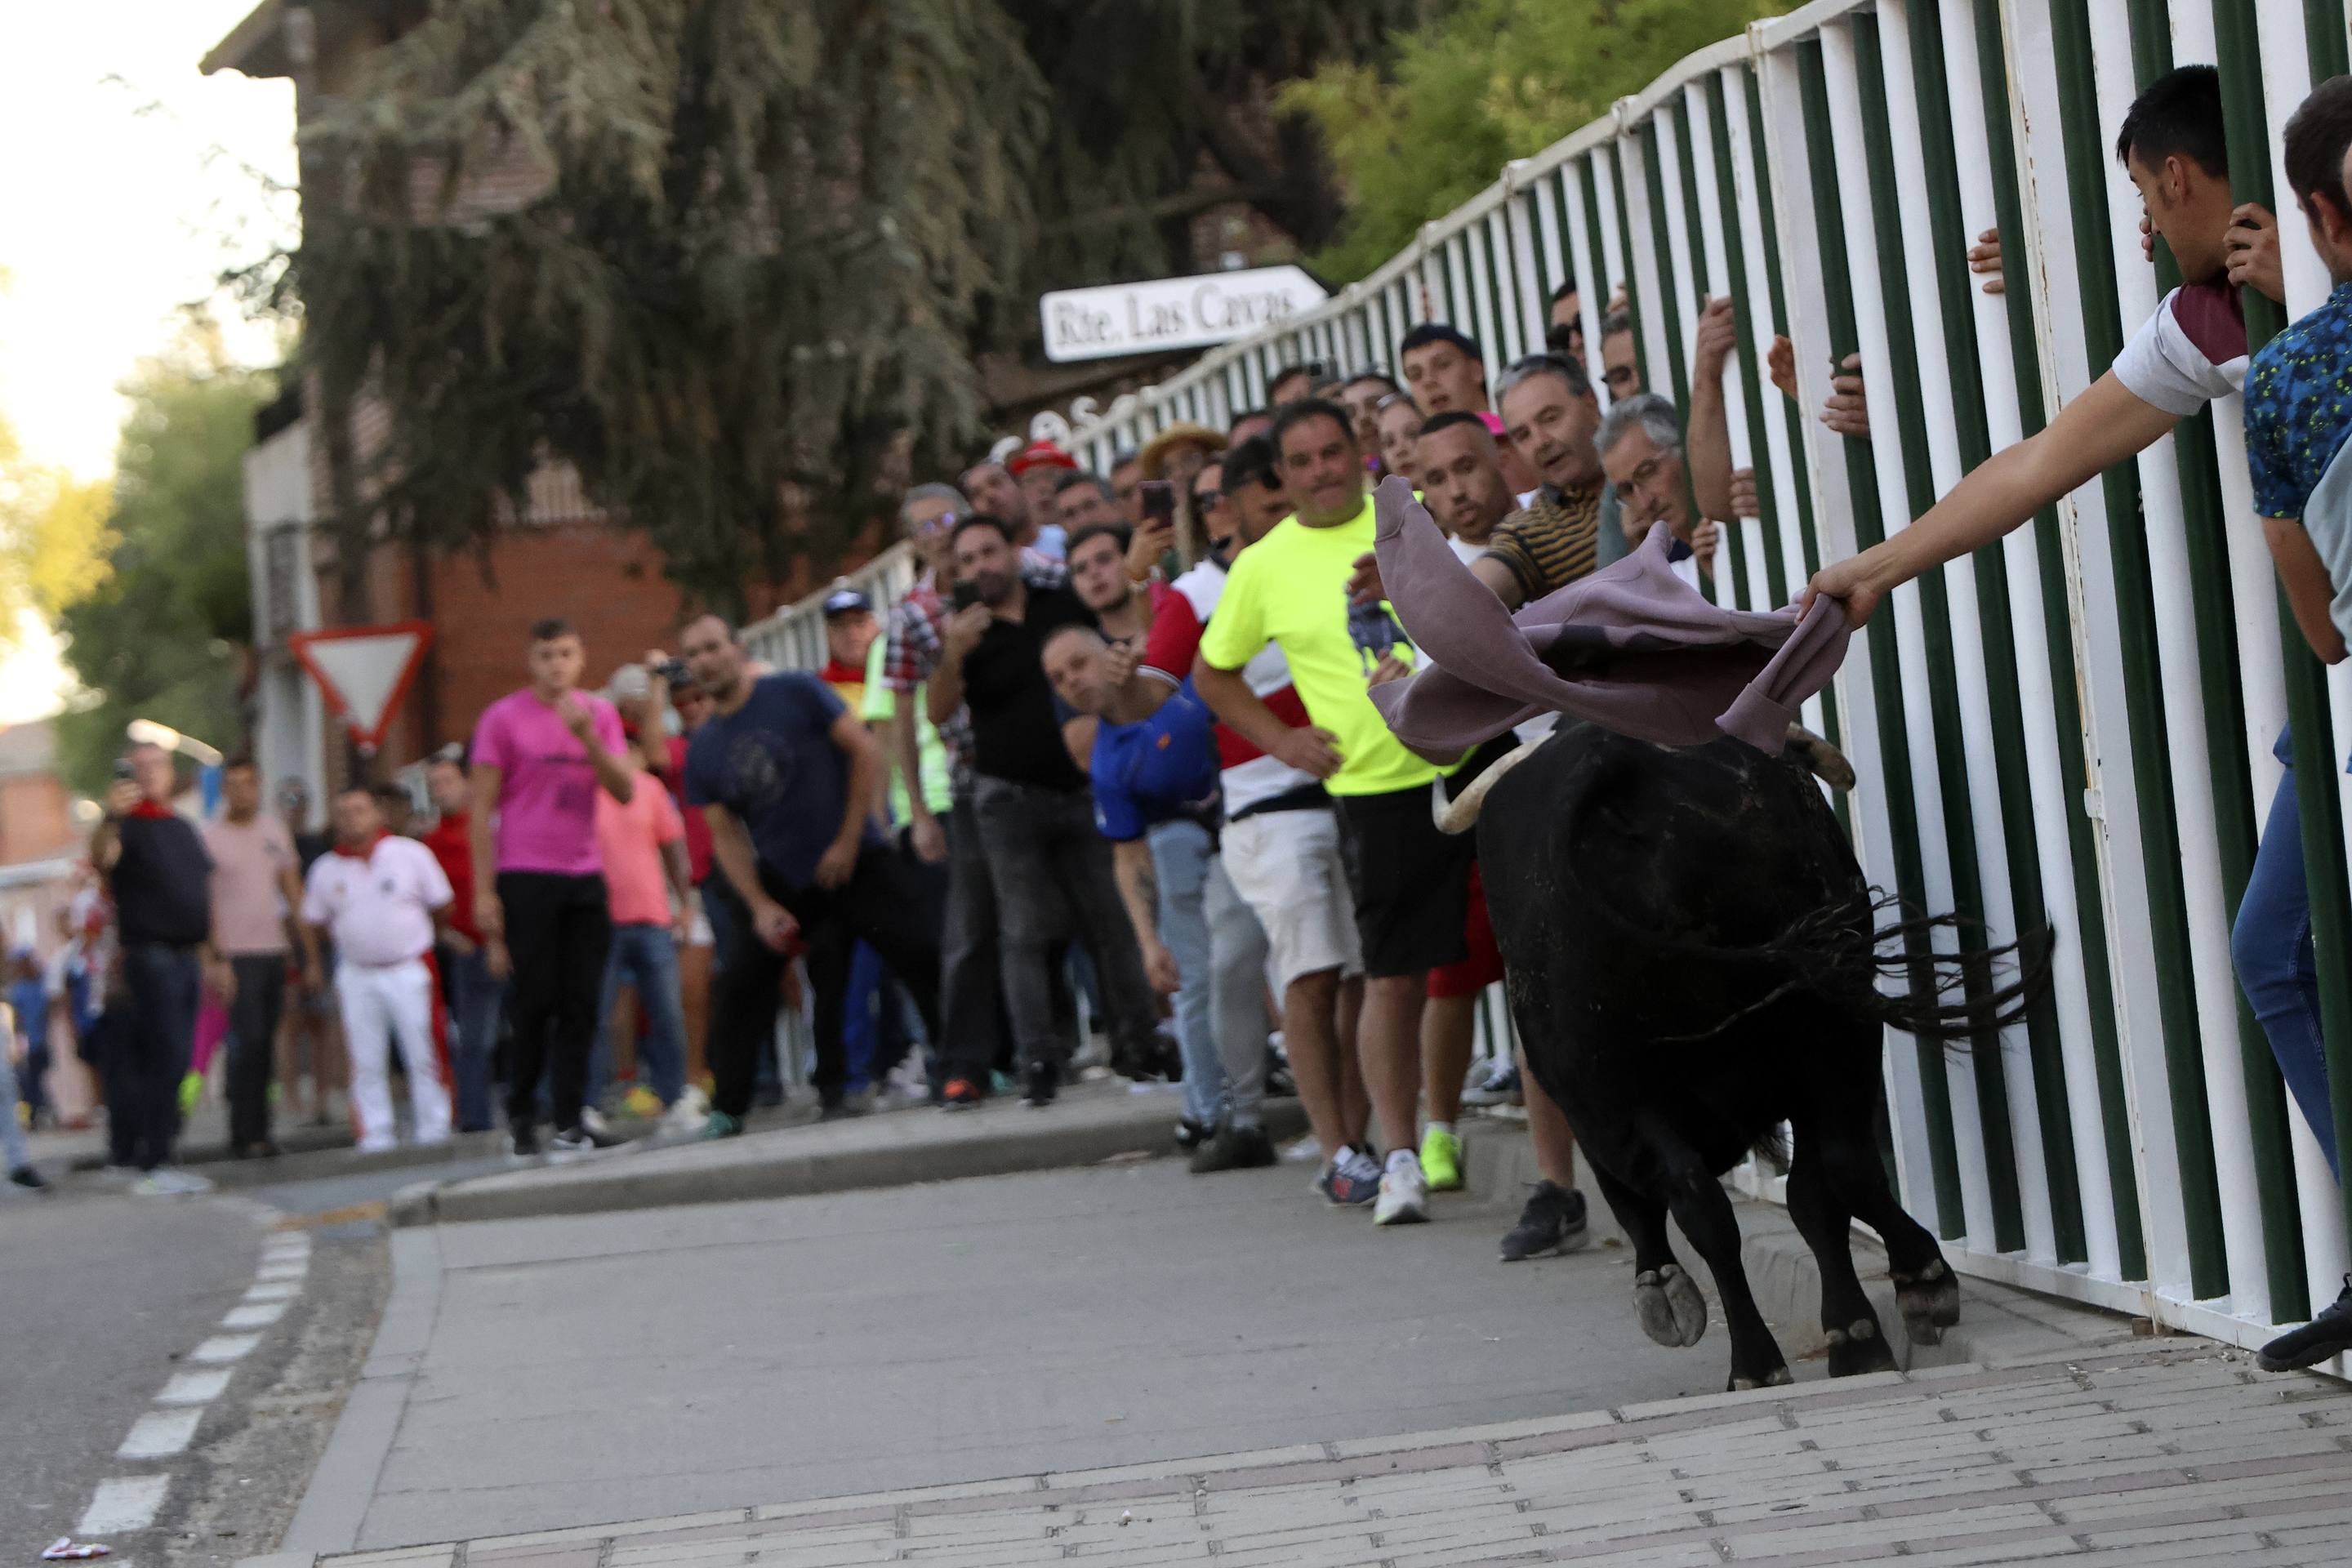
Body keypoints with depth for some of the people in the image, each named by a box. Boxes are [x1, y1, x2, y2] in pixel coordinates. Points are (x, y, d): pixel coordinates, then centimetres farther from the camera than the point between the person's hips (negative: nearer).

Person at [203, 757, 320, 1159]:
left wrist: (309, 949, 13)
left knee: (265, 1046, 6)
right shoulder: (209, 837, -3)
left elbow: (293, 892, 17)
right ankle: (248, 1133, -10)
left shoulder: (275, 831, 13)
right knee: (248, 1040, -14)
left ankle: (252, 1133, 12)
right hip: (237, 955, -5)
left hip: (275, 950, 5)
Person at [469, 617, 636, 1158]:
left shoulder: (600, 714, 11)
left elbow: (625, 792, 3)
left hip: (585, 876, 4)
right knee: (536, 1002, -4)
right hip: (525, 878, -4)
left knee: (581, 1003, 0)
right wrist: (483, 890, -6)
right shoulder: (503, 718, 0)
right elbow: (481, 808, 0)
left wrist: (588, 739, -12)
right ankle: (521, 1113, 12)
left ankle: (570, 1122, 3)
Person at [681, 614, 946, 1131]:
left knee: (931, 951, -12)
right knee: (740, 986, -5)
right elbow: (725, 835, 4)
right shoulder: (702, 752, 2)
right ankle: (726, 1113, 4)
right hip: (781, 882, 3)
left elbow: (866, 751, -10)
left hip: (856, 862, -3)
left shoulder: (795, 693, -9)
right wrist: (761, 906, -9)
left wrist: (848, 842, -13)